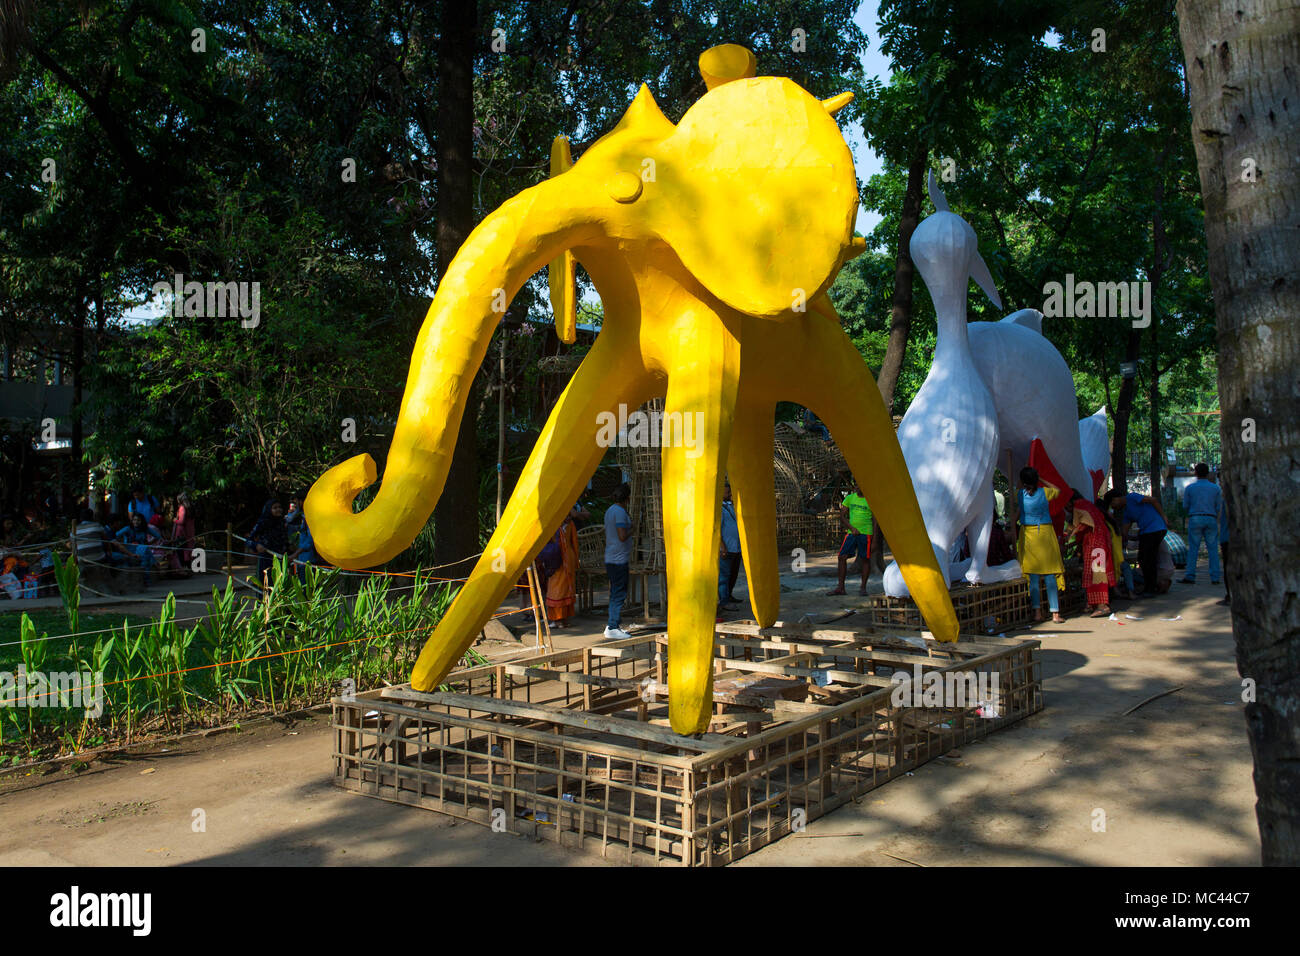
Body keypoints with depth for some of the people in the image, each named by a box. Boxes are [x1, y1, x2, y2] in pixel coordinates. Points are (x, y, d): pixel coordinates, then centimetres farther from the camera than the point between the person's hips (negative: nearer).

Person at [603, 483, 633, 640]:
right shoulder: (620, 512, -16)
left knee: (615, 593, 14)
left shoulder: (609, 510, 14)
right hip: (619, 559, -10)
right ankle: (612, 628, -6)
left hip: (610, 558, 10)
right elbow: (622, 536, -24)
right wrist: (631, 531, -5)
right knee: (619, 593, -7)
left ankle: (612, 626, 18)